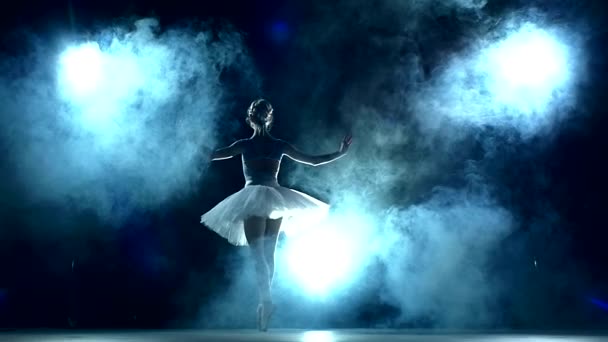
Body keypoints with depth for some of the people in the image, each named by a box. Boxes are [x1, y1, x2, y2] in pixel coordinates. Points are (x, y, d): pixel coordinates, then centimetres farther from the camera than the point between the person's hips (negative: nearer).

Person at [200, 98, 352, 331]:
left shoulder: (244, 145, -2)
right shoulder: (280, 145, 4)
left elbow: (212, 155, 4)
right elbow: (314, 160, 8)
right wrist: (340, 153, 18)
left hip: (253, 200, -3)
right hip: (276, 198, 3)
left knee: (258, 255, -8)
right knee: (268, 254, 16)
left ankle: (266, 299, -26)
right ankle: (264, 300, 20)